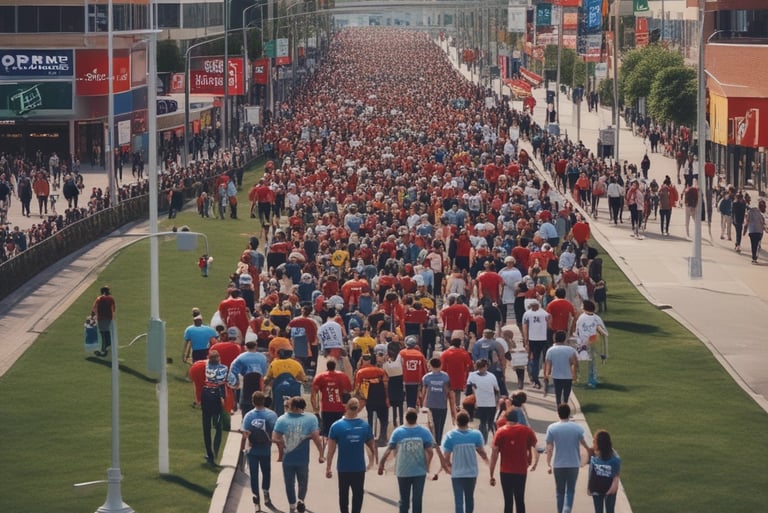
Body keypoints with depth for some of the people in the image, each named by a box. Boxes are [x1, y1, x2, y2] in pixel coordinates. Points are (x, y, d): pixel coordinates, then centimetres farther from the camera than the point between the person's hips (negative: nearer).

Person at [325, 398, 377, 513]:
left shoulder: (336, 426, -10)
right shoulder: (365, 426, -5)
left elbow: (331, 450, -10)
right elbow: (372, 446, 5)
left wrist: (328, 468, -4)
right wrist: (372, 461, 20)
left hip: (343, 468, 0)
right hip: (359, 468, 0)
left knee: (343, 495, 13)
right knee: (358, 494, 9)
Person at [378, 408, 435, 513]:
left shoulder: (397, 432, -7)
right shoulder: (424, 432, -6)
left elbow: (388, 451, -7)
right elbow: (430, 451, -9)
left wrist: (381, 464, 4)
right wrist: (427, 465, 5)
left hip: (403, 472, 0)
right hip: (420, 471, 0)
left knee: (404, 500, 11)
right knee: (417, 500, 3)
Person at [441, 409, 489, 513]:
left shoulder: (450, 436, -11)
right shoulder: (476, 434, -8)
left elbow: (446, 457, -9)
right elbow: (481, 451, -1)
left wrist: (449, 465, 11)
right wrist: (486, 459, 22)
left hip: (457, 474, -2)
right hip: (472, 473, 2)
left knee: (459, 500, 0)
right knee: (469, 498, 20)